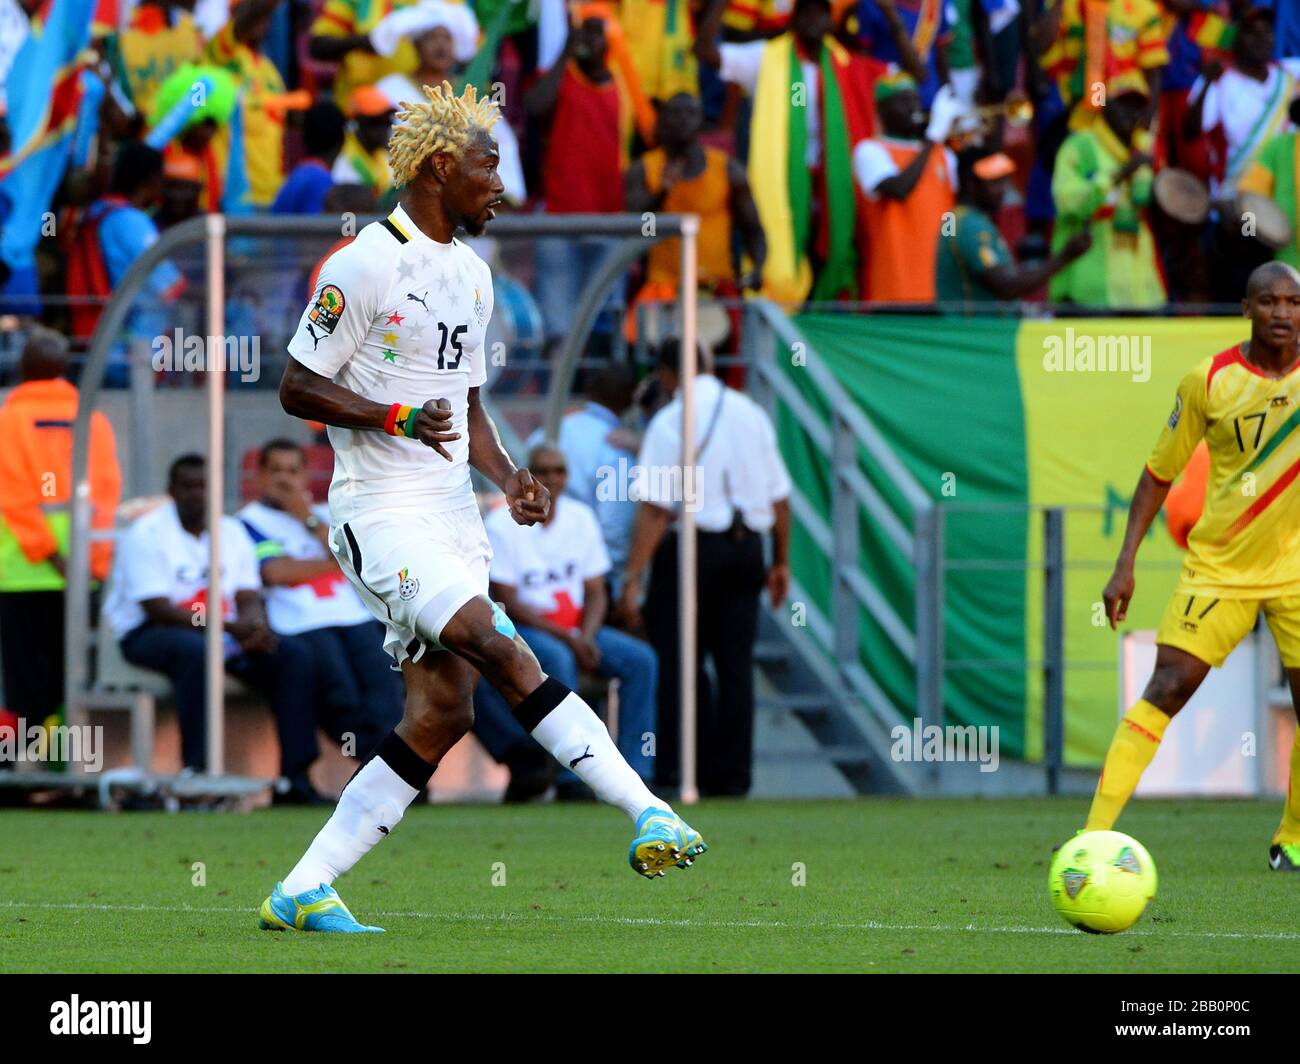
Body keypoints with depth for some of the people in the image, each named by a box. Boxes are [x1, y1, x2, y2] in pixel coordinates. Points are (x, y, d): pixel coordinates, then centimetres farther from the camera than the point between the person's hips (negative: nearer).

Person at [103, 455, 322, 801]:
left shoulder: (232, 532, 13)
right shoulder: (147, 534, -7)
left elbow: (249, 599, 7)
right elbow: (158, 609, -17)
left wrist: (254, 625, -20)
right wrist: (230, 627, -25)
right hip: (149, 635, -6)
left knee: (295, 655, -15)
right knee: (197, 653, -40)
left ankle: (295, 775, -20)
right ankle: (197, 774, -39)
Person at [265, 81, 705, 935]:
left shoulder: (471, 275, 16)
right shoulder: (366, 265, -10)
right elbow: (298, 387, -9)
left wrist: (508, 477, 7)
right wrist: (397, 417, -22)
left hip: (450, 514, 9)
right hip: (382, 509, -9)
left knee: (442, 714, 1)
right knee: (504, 655, -21)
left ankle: (303, 892, 6)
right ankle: (648, 814, -28)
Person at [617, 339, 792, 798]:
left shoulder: (670, 421, -7)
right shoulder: (752, 415, 10)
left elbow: (654, 509, -13)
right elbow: (779, 498, 13)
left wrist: (633, 579, -14)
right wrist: (781, 562, 23)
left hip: (693, 547, -5)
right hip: (746, 551, 5)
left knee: (679, 661, -3)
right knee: (735, 663, 8)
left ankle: (676, 770, -10)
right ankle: (732, 774, 8)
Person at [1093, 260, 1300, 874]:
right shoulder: (1209, 381, -6)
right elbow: (1159, 473, 2)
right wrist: (1125, 564, -3)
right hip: (1217, 565, -2)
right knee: (1167, 689, -13)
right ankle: (1096, 834, -13)